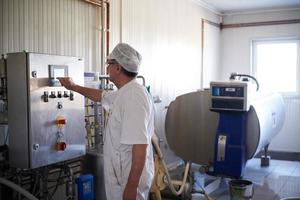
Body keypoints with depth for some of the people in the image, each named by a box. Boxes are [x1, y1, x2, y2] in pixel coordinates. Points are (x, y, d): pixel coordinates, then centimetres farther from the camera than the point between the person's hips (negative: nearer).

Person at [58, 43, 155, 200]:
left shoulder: (133, 96, -24)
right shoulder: (123, 94, 8)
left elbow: (140, 146, -29)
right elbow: (101, 95, 30)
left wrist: (132, 187, -27)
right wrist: (73, 87, 38)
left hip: (129, 180, -9)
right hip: (120, 175, 9)